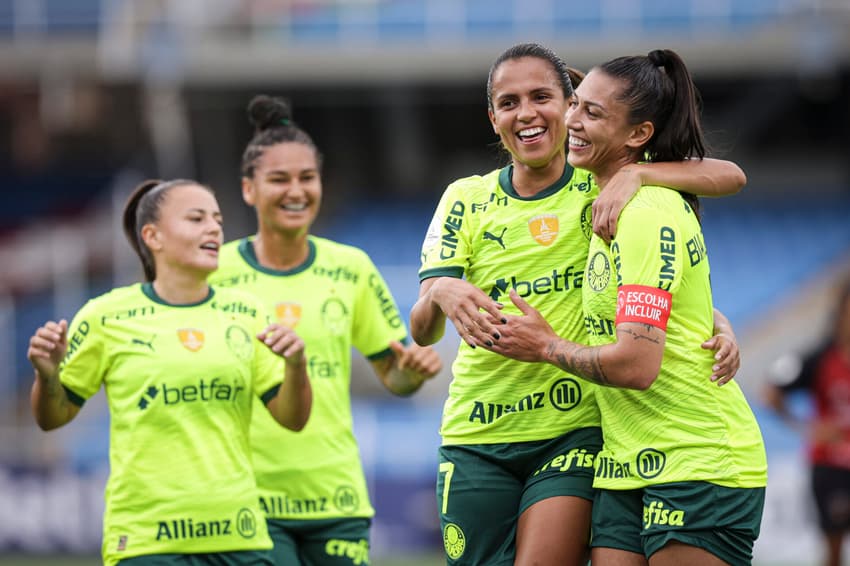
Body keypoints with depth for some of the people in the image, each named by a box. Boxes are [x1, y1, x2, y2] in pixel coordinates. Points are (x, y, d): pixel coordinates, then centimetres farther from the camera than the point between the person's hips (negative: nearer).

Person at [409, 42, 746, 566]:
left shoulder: (601, 187, 0)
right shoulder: (466, 199, 6)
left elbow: (730, 177, -12)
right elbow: (422, 331, -3)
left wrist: (636, 174, -28)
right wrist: (440, 294, -27)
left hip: (576, 430, -3)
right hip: (477, 438, 3)